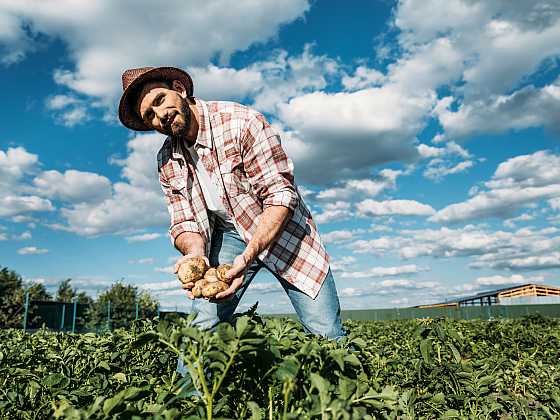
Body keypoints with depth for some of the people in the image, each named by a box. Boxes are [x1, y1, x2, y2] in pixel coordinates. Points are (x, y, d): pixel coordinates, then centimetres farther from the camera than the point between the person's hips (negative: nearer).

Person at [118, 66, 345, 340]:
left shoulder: (241, 122, -23)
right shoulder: (167, 162, -4)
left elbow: (281, 196, -26)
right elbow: (184, 223, -3)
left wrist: (247, 257, -37)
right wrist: (196, 253, -27)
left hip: (281, 230, -3)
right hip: (228, 235, 4)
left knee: (327, 334, -7)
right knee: (204, 325, -10)